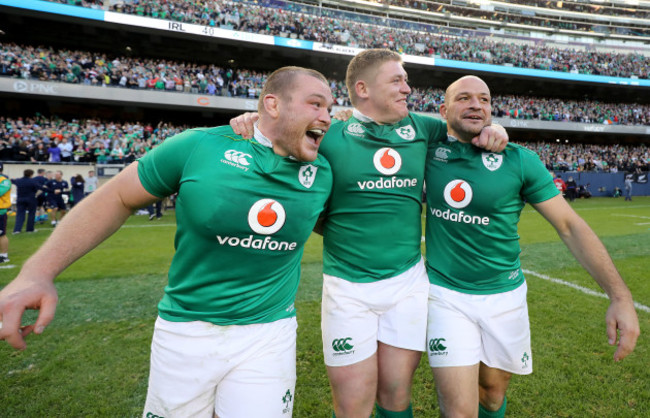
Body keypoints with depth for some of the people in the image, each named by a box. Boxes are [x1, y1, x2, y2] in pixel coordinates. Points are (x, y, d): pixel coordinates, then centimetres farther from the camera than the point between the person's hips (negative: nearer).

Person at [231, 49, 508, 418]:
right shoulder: (331, 136, -5)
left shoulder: (421, 129, 6)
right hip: (348, 286, -3)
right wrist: (254, 121, -12)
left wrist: (493, 132, 0)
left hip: (409, 280, 3)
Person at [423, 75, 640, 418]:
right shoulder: (430, 152, -4)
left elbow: (570, 225, -5)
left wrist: (619, 295, -11)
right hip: (445, 294, -1)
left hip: (504, 296, 1)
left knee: (493, 389, 20)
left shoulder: (520, 161, -7)